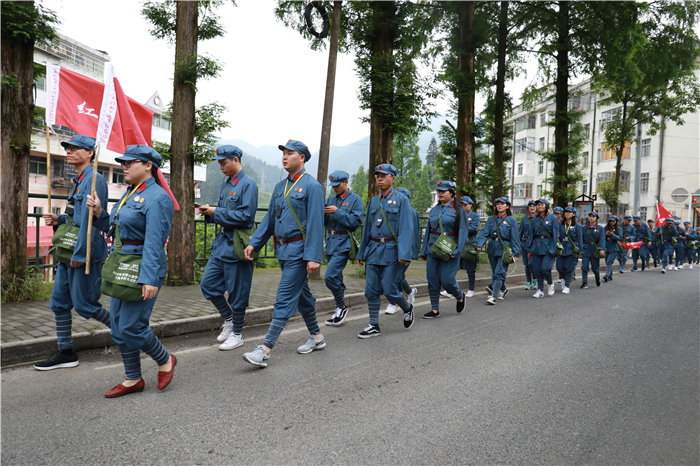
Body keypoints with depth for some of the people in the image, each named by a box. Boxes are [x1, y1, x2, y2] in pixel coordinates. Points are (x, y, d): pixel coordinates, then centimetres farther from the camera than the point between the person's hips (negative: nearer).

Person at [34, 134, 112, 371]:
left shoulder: (94, 180, -14)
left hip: (86, 253, -10)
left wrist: (79, 254, -21)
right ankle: (65, 353, 21)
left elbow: (90, 218, -20)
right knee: (59, 303, 11)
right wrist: (58, 220, 7)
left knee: (84, 305, -2)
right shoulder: (78, 181, 18)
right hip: (69, 253, 10)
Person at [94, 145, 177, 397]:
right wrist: (100, 211, 6)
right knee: (118, 327, 13)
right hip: (121, 267, 10)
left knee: (131, 327, -5)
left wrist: (150, 279, -25)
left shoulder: (157, 198, -15)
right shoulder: (130, 193, 14)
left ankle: (165, 360, 22)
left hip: (142, 269, -10)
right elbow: (117, 228, 19)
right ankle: (133, 379, 27)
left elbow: (154, 243, -22)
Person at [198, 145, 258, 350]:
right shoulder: (225, 183, 14)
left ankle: (237, 334, 18)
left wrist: (216, 212, -15)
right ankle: (228, 318, 30)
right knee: (208, 284, 10)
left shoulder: (248, 184, -12)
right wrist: (209, 212, 1)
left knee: (237, 291, 2)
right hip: (222, 241, 9)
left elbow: (245, 216, -20)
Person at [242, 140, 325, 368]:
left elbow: (315, 223, -17)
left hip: (298, 251, -9)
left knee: (285, 299, -8)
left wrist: (313, 257, -22)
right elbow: (269, 218, 16)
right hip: (283, 250, 9)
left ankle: (265, 350, -6)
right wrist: (254, 243, 7)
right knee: (302, 295, 18)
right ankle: (316, 337, 33)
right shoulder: (280, 187, 13)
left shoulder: (312, 186, -11)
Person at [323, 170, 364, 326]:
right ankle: (340, 312, 24)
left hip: (343, 244, -7)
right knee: (336, 278, 12)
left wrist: (337, 212, -19)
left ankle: (341, 307, 2)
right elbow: (325, 223, 15)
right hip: (331, 242, 7)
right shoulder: (331, 199, 15)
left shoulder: (355, 199, -4)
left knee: (331, 276, -17)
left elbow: (356, 221, -15)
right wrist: (323, 214, -6)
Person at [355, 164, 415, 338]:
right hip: (374, 250, 5)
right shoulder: (373, 201, 13)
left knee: (390, 290, -3)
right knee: (371, 291, 4)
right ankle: (374, 326, 15)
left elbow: (406, 228, -10)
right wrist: (361, 253, 15)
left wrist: (404, 254, -19)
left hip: (391, 251, -5)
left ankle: (407, 308, 28)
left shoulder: (401, 200, -3)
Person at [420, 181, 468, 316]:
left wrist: (456, 251, -17)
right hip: (432, 249, 5)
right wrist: (424, 251, 12)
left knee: (447, 280, -6)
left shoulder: (459, 210, -3)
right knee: (432, 280, 5)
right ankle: (435, 309, 16)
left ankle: (460, 297, 25)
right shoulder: (434, 210, 12)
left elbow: (463, 232, -7)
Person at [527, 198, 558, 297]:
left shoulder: (553, 218, -2)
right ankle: (540, 290, 14)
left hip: (548, 246, -4)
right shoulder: (535, 220, 10)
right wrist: (530, 249, 9)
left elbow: (555, 234, -5)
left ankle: (550, 284, 17)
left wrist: (553, 249, -12)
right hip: (536, 246, 4)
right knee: (537, 269, 3)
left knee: (545, 268, -12)